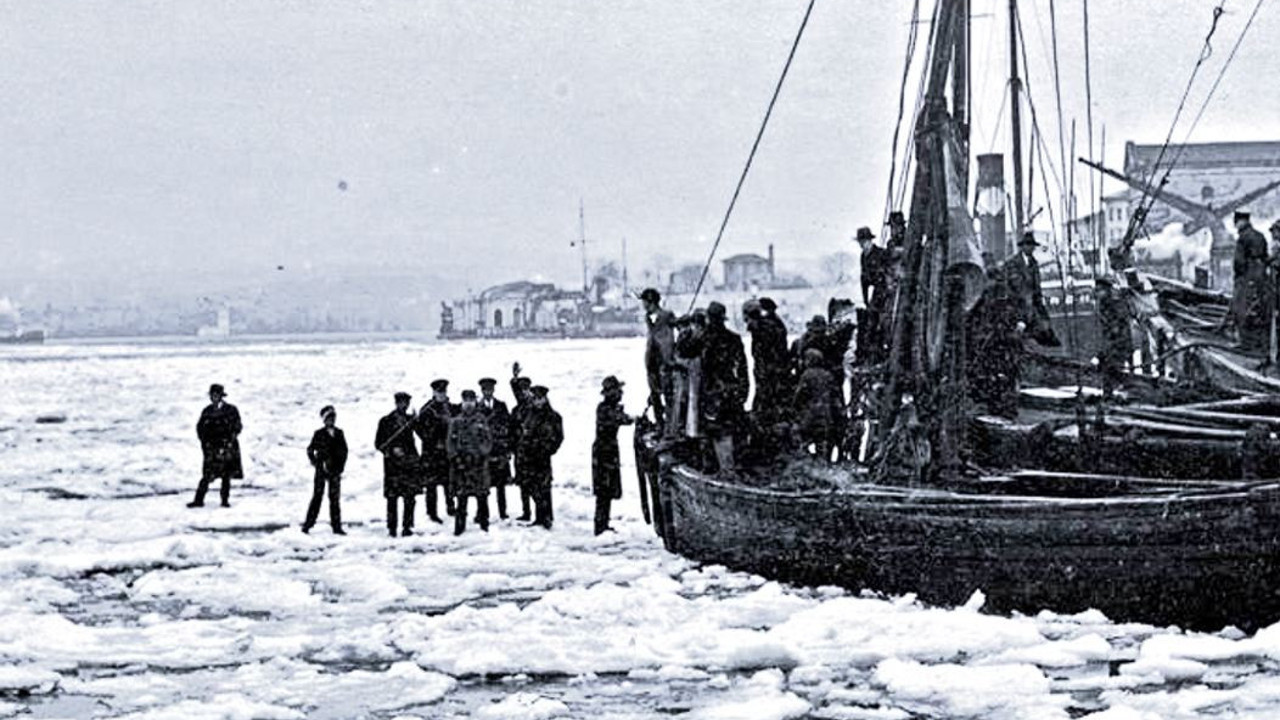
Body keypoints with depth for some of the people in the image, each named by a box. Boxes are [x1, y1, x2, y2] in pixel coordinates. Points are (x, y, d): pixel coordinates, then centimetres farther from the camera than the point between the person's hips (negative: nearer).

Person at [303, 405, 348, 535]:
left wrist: (341, 466, 5)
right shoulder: (319, 434, -2)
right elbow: (310, 450, 3)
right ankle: (308, 524, -1)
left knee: (335, 498, 5)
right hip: (322, 470, -3)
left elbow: (344, 451, 13)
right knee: (317, 497, -5)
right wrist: (317, 463, -3)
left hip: (335, 470, 3)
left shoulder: (339, 433, 8)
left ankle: (336, 526, 9)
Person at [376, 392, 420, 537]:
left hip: (409, 464, 3)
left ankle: (407, 526, 3)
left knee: (409, 497, -2)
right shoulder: (386, 421, 2)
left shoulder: (410, 420, 12)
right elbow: (378, 443, 2)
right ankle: (391, 528, 2)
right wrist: (392, 450, -12)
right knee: (392, 498, -3)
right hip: (393, 464, -3)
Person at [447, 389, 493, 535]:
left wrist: (480, 454, -9)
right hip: (460, 462, 0)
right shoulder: (455, 421, 8)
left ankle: (484, 523, 9)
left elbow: (488, 440, 5)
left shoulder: (482, 419, 7)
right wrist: (456, 457, -6)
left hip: (479, 462, 0)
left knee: (482, 495, 1)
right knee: (461, 496, -2)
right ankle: (459, 525, 2)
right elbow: (450, 441, 6)